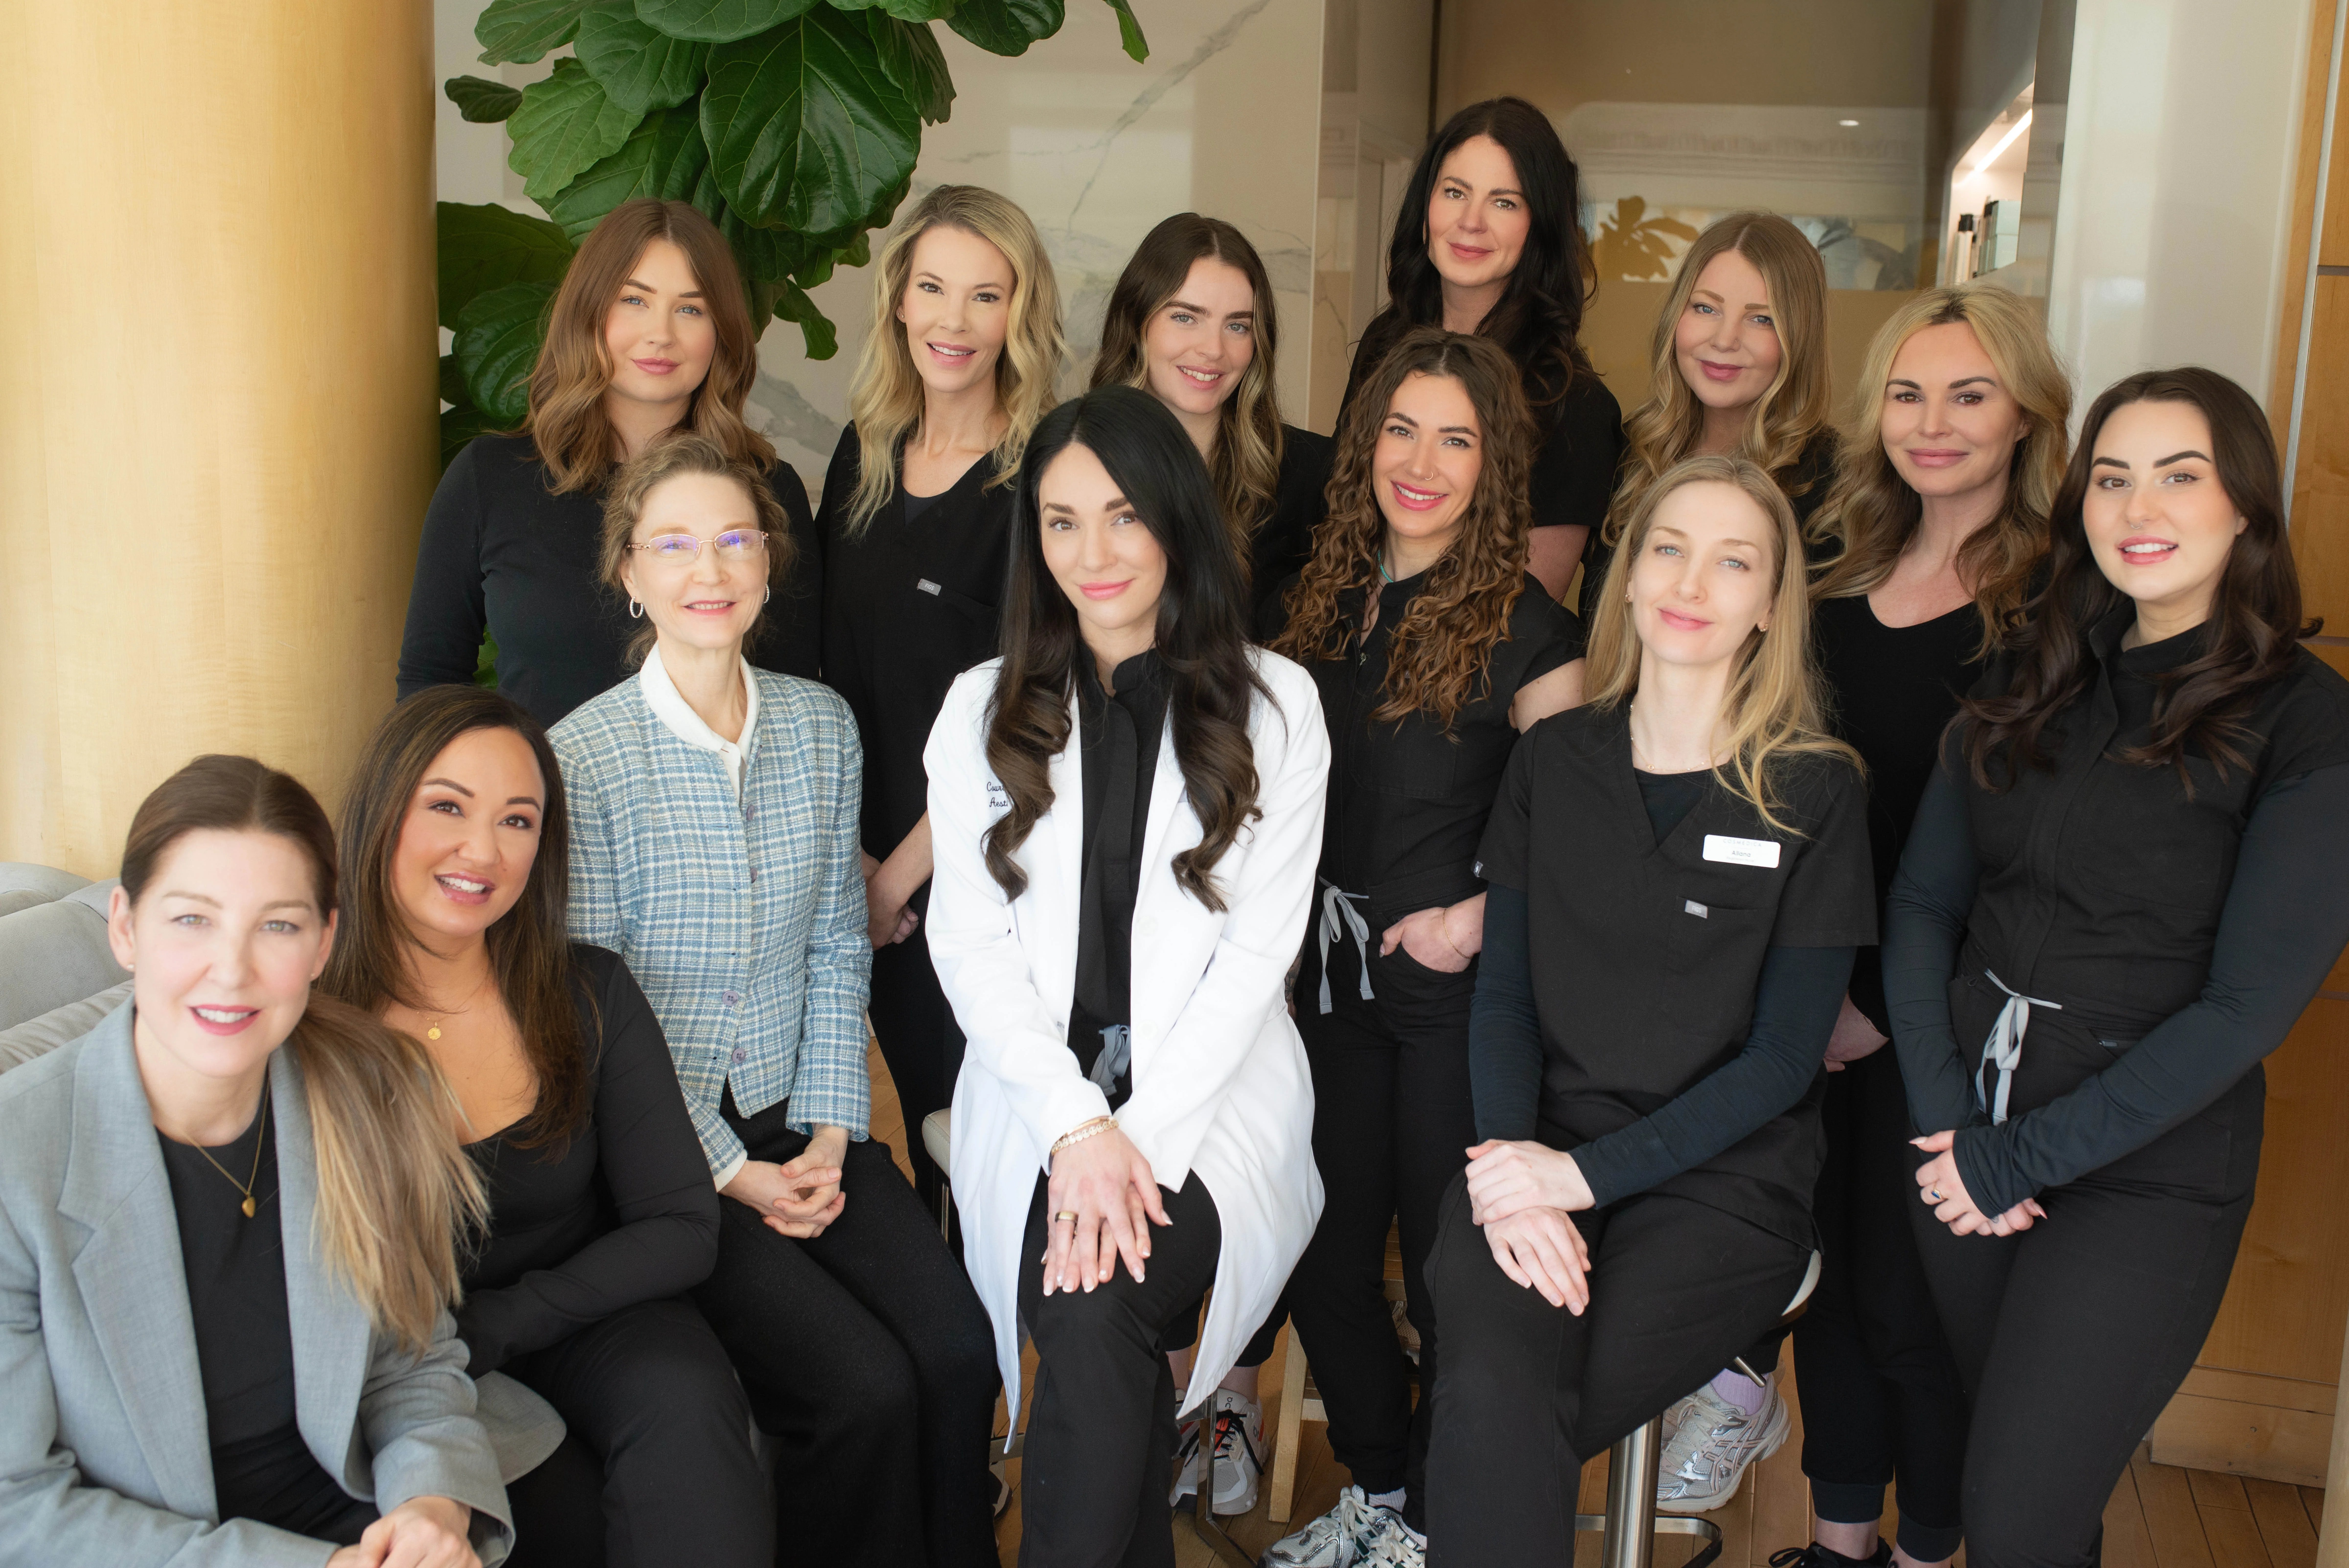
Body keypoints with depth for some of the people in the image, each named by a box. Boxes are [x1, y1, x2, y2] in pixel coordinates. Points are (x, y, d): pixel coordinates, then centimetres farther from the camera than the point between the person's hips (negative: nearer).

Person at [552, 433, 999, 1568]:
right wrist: (730, 1171, -11)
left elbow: (837, 948, 7)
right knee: (865, 1389, -19)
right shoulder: (584, 757, -10)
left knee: (959, 1352, -15)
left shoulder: (822, 725, 5)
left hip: (803, 1120, 4)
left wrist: (830, 1134, -3)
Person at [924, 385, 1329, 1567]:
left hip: (1212, 1088, -1)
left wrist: (1145, 1137, -14)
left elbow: (1257, 947, -2)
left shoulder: (1272, 704, 4)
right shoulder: (983, 710, 10)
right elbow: (971, 943, 3)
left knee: (1095, 1306, -30)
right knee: (1090, 1318, -28)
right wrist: (1078, 1126, -13)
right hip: (1039, 1094, 2)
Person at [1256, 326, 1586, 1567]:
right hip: (1329, 976, 6)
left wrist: (1486, 916, -19)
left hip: (1454, 989, -5)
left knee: (1448, 1261, 7)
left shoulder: (1523, 629, -10)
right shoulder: (1326, 604, 6)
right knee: (1323, 1251, 13)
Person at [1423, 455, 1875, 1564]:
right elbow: (1503, 994, 8)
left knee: (1493, 1427, -27)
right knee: (1492, 1399, -29)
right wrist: (1509, 1161, -11)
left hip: (1718, 1181, -2)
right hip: (1539, 1156, 2)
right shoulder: (1552, 762, 10)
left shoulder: (1814, 792, 1)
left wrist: (1587, 1174, -13)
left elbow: (1783, 1056, -3)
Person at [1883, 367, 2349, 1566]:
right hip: (1966, 1137, 4)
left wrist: (2021, 1157, -14)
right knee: (1994, 1453, 17)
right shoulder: (2025, 682, 6)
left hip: (2145, 1169, -4)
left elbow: (2249, 1006, -14)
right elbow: (1923, 899, 4)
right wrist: (1944, 1116, -10)